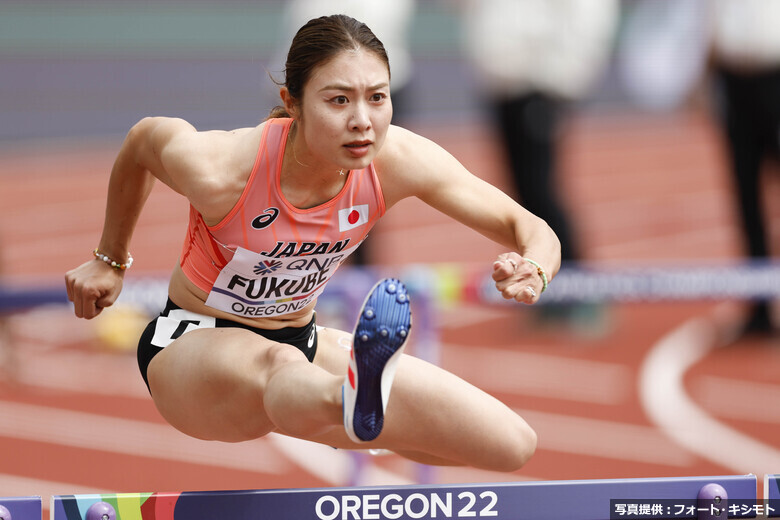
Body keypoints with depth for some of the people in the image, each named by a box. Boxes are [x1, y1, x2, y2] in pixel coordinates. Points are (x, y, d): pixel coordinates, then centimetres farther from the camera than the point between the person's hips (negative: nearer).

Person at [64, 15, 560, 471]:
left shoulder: (397, 160, -19)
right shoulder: (218, 170, -27)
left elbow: (530, 229, -12)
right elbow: (142, 139, -3)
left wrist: (532, 273, -37)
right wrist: (111, 260, 12)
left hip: (299, 339, 5)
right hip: (192, 343, -5)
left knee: (514, 443, -9)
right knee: (279, 366, -45)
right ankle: (356, 400, -81)